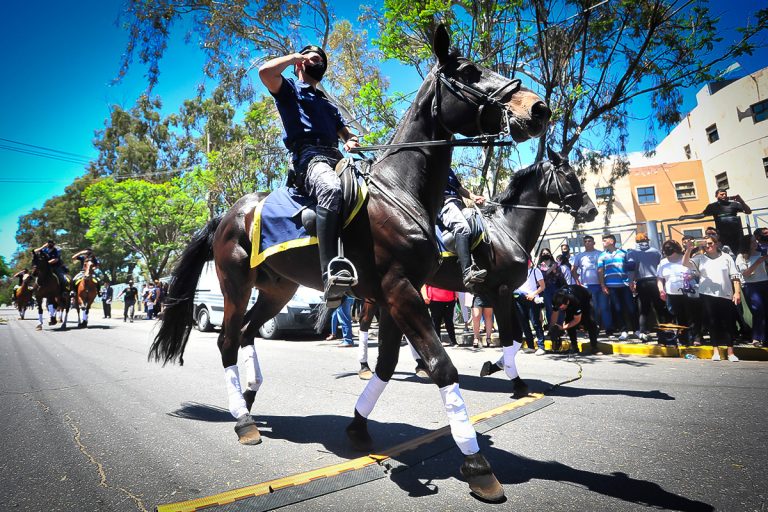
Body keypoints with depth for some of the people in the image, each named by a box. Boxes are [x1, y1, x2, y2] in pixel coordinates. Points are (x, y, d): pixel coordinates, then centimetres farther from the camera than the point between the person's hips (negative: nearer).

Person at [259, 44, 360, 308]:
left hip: (336, 156, 8)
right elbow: (265, 72, -2)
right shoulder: (289, 88, 20)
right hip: (308, 155, -7)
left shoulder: (328, 103, 38)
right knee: (331, 188, -40)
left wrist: (352, 141, 6)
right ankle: (331, 274, -51)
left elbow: (346, 133, 31)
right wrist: (296, 56, 14)